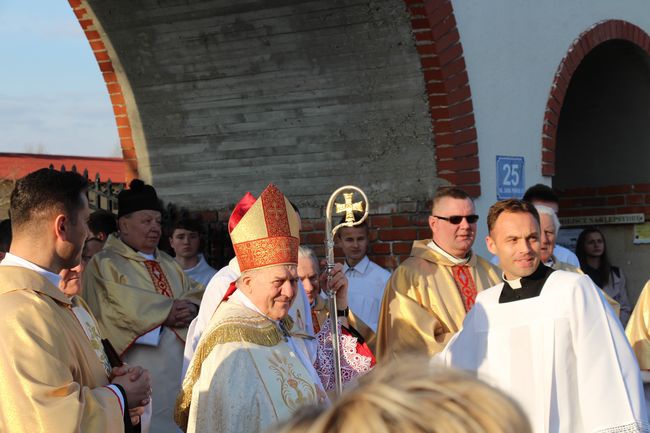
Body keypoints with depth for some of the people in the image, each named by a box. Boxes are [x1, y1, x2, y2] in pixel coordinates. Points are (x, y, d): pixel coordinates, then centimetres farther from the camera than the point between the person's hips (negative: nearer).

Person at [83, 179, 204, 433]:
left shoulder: (167, 264, 21)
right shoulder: (104, 264, -2)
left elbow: (196, 297, 12)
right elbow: (120, 309, -15)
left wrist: (190, 310, -11)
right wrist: (166, 312, -9)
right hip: (136, 372, -6)